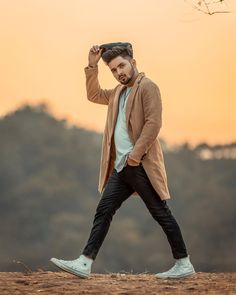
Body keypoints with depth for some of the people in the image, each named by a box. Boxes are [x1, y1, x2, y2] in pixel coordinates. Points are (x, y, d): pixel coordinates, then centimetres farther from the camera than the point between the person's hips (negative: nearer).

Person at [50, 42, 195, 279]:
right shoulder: (119, 91, 19)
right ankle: (84, 263, -1)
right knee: (104, 210, 1)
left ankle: (184, 264, 6)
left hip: (141, 165, -8)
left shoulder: (147, 87, -7)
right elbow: (94, 95, 32)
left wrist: (134, 156, -18)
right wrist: (92, 66, 18)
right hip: (121, 167, 8)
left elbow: (153, 123, -16)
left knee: (161, 213, -2)